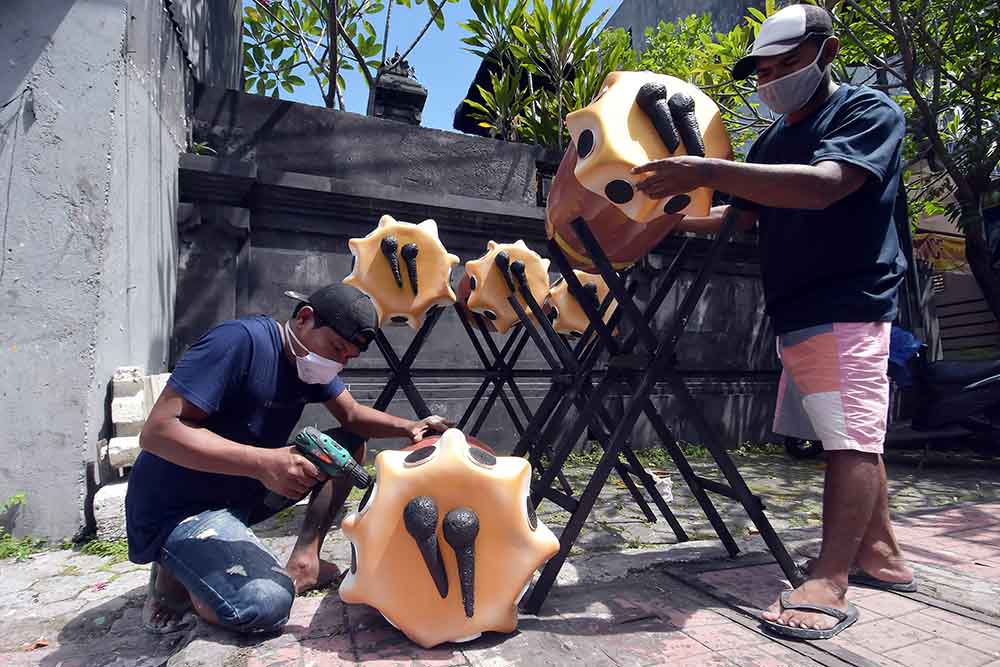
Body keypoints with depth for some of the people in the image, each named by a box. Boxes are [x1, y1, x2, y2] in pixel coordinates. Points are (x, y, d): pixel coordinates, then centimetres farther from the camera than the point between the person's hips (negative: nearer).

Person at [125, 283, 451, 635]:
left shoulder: (309, 357, 0)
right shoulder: (239, 340, -25)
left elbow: (352, 415, 3)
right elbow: (157, 431, -29)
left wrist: (410, 427, -15)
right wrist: (263, 462, -38)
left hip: (245, 491, 8)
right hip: (178, 509, -8)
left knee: (351, 444, 1)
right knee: (265, 606, -28)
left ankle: (302, 562, 0)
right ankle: (175, 575, 1)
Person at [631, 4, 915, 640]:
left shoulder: (869, 111, -6)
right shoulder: (772, 141, 17)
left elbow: (822, 185, -26)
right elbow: (743, 216, 23)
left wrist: (706, 171, -33)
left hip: (848, 306, -8)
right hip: (799, 315, 8)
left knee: (853, 438, -10)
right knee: (851, 437, 12)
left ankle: (829, 583, -9)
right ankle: (880, 551, 24)